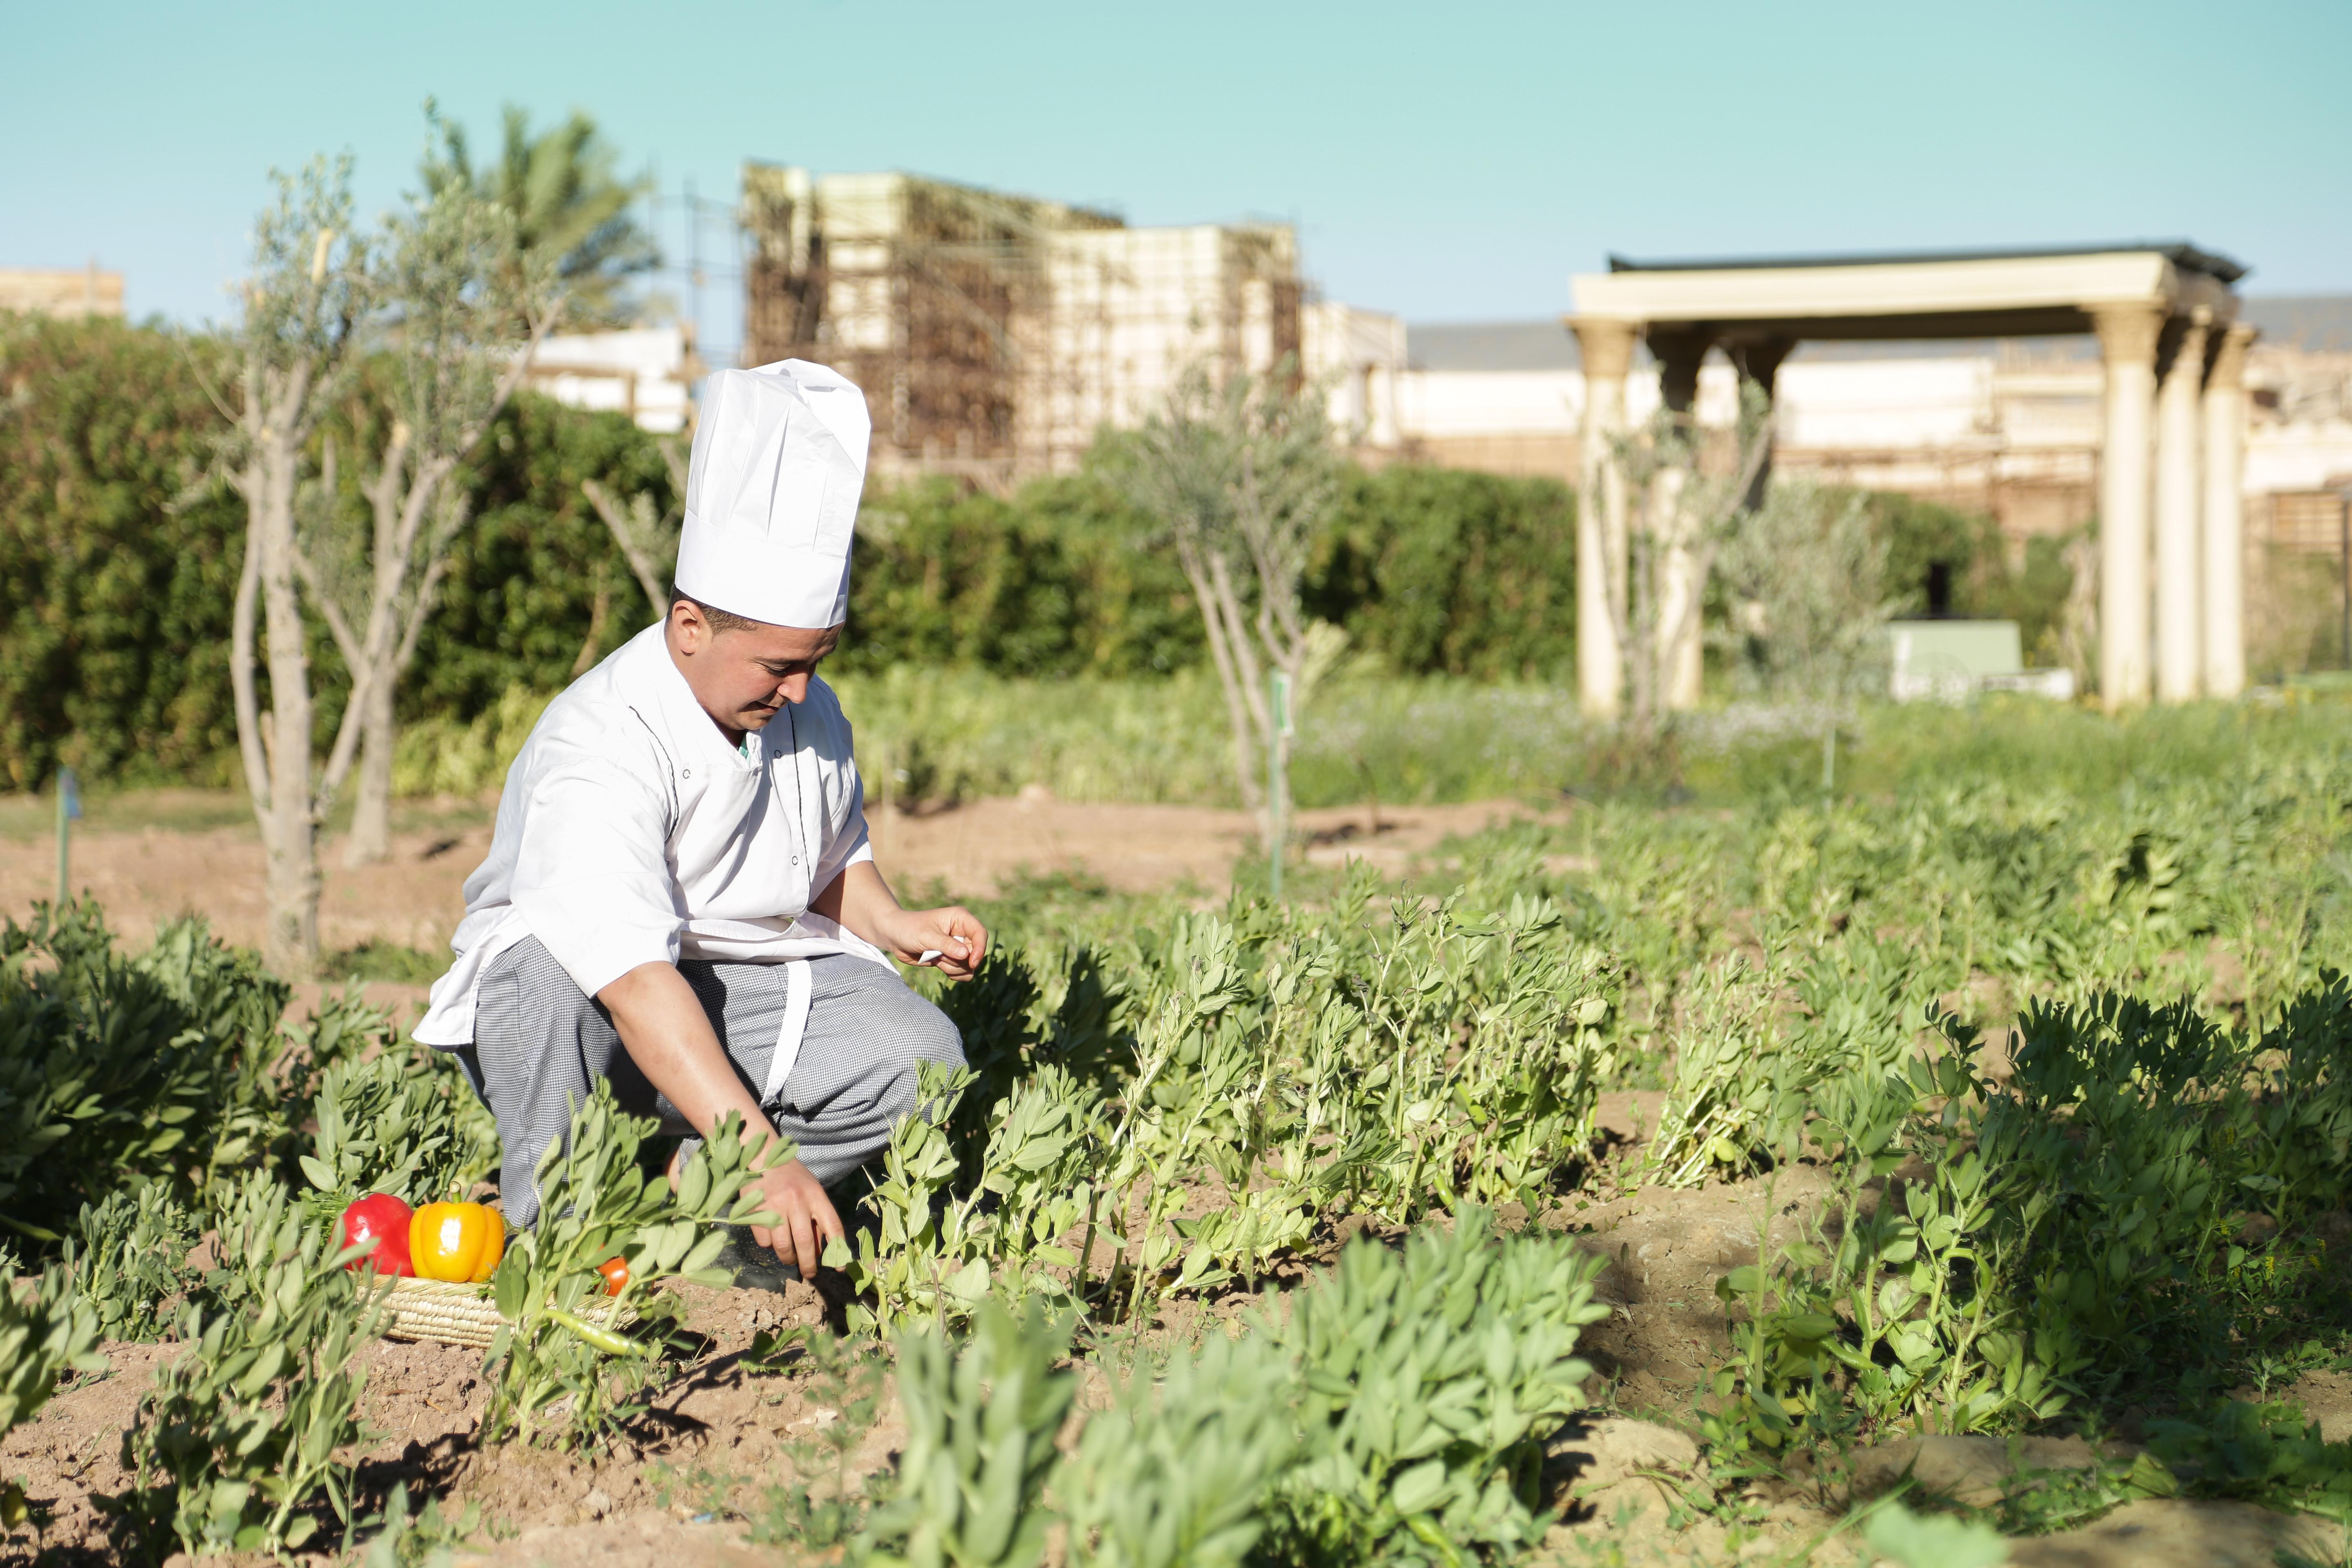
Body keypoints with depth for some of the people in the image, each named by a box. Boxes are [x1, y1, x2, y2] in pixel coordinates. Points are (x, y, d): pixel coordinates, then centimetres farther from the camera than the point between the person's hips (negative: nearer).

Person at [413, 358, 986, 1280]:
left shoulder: (808, 715, -2)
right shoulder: (596, 753, -27)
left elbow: (832, 862, 19)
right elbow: (637, 983, -38)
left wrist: (893, 926, -5)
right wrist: (762, 1156, -47)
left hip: (740, 993, 6)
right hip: (595, 1013, -6)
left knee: (918, 1054, -19)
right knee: (545, 965, -40)